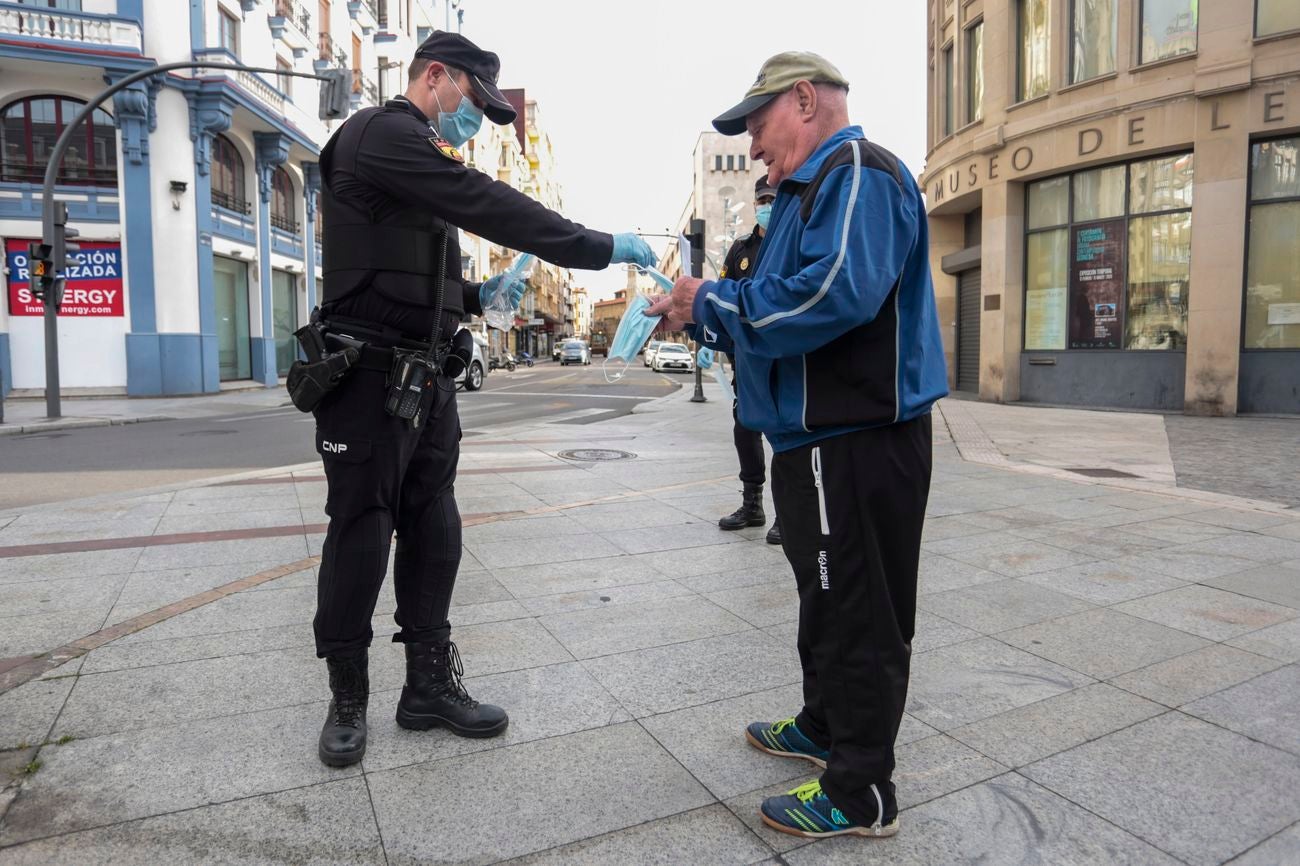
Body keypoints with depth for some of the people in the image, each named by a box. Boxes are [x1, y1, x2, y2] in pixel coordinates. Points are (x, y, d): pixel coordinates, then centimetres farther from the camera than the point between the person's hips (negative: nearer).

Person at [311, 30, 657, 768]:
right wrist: (601, 247, -19)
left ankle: (430, 685, 20)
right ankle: (348, 700, 16)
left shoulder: (417, 160, 22)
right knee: (360, 537, 0)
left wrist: (478, 295, 6)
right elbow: (488, 205, -21)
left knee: (433, 534, 9)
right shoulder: (383, 133, -9)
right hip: (370, 376, -9)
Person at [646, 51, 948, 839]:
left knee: (858, 612, 0)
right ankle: (825, 728, 39)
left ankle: (861, 795, 15)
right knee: (830, 599, 21)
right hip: (824, 436, 10)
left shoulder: (859, 174, -12)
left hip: (856, 441, -10)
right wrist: (703, 314, 7)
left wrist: (714, 302, -17)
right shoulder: (815, 189, 20)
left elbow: (836, 292, -28)